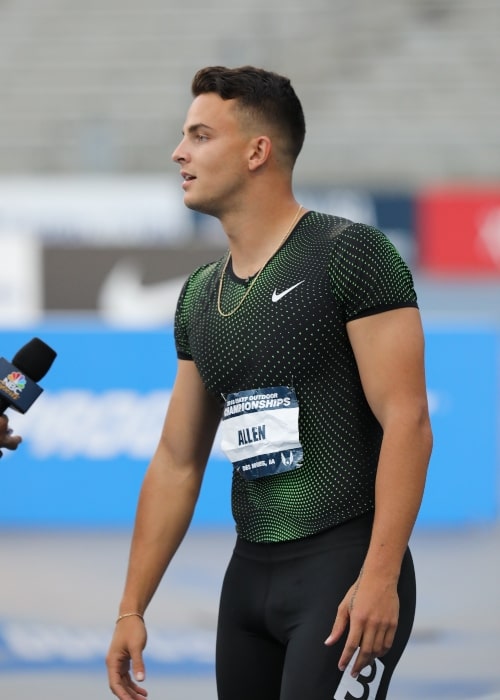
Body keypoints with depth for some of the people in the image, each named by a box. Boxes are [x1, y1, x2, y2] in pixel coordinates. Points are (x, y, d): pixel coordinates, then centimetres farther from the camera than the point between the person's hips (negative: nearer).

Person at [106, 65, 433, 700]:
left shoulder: (351, 256, -8)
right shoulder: (200, 295, 14)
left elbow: (407, 423, -15)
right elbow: (176, 462, 17)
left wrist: (380, 576, -23)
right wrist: (131, 608, 12)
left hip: (344, 568, -7)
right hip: (250, 573, 7)